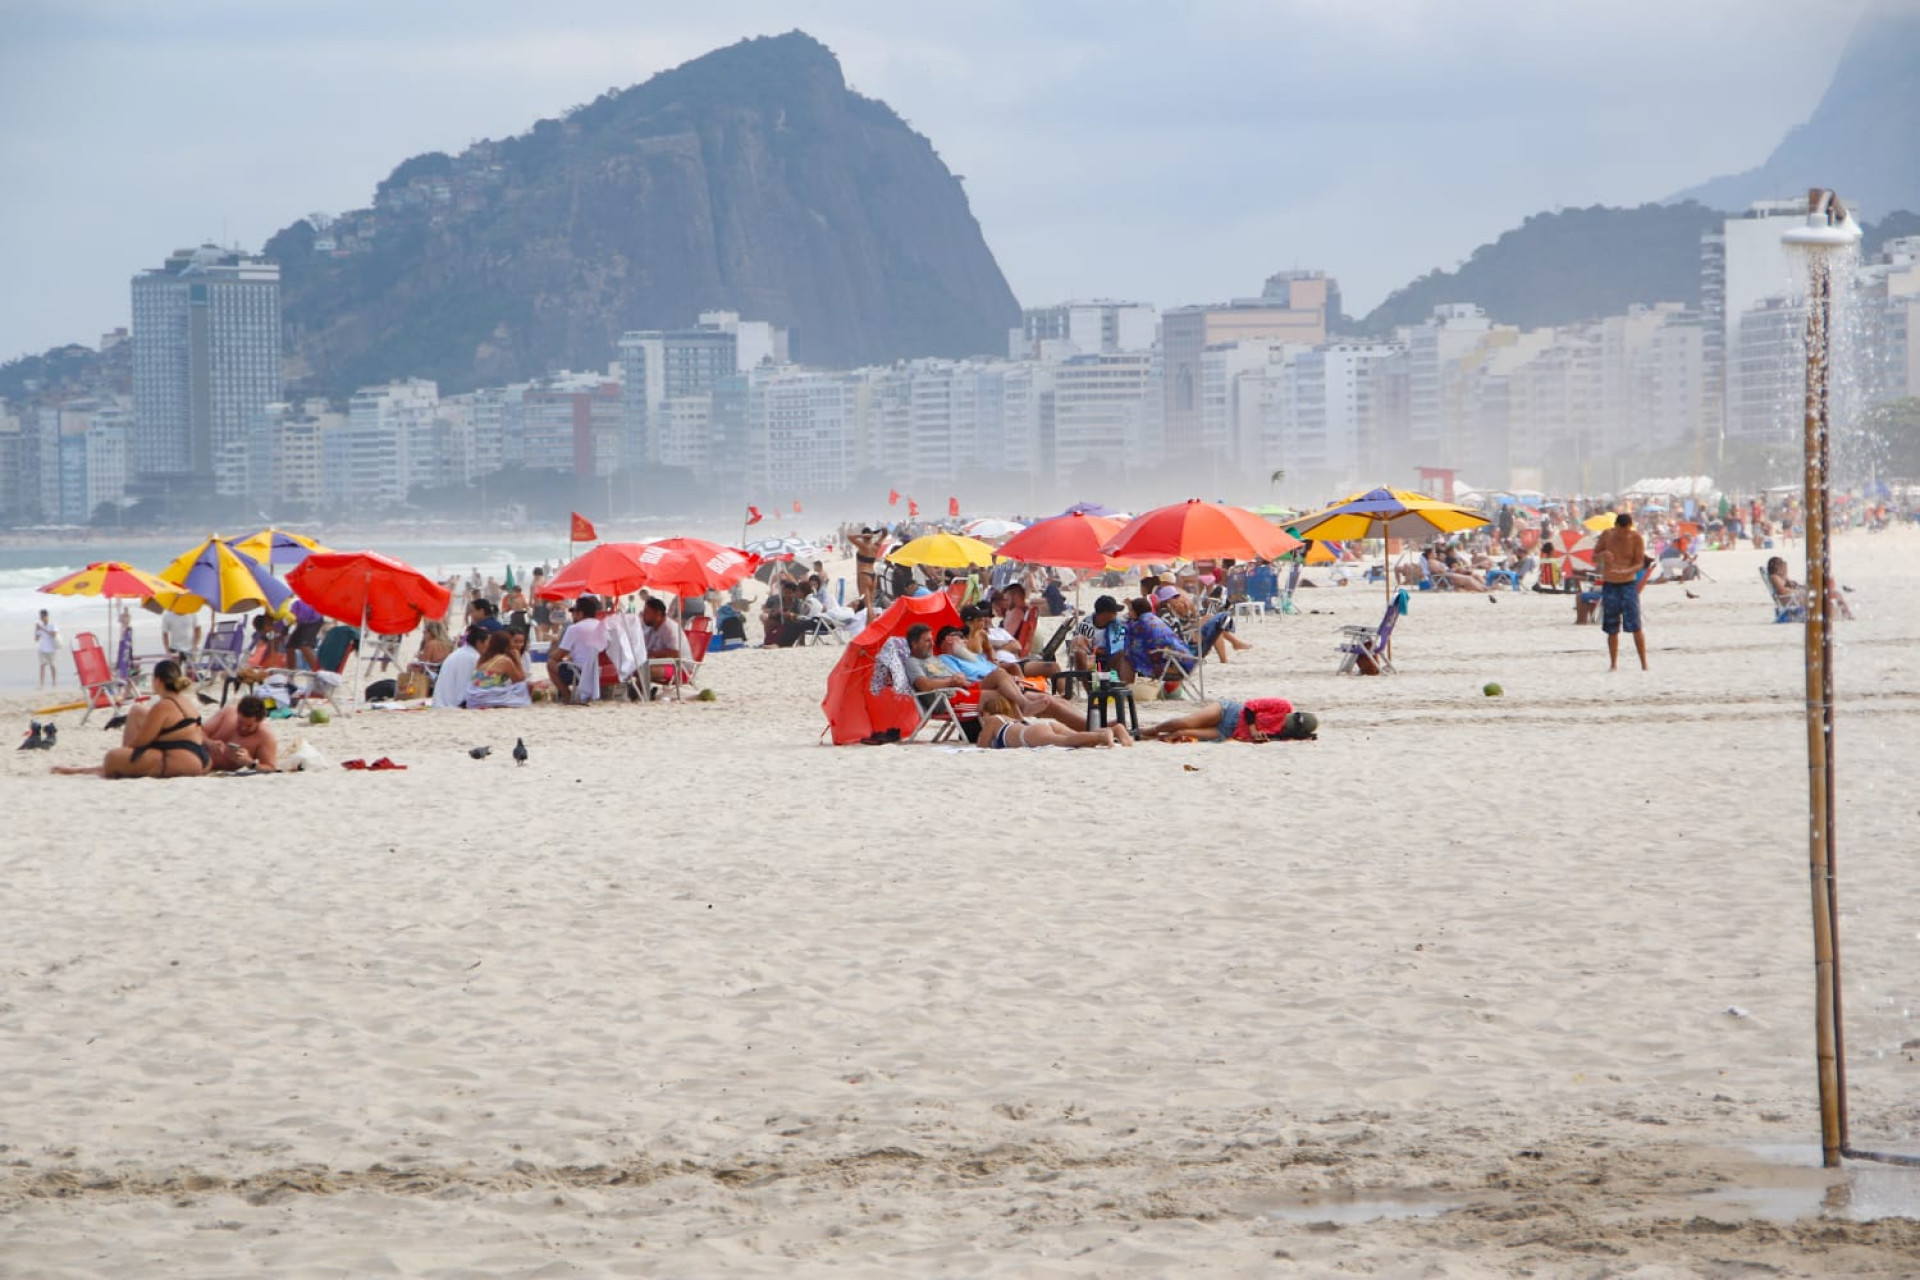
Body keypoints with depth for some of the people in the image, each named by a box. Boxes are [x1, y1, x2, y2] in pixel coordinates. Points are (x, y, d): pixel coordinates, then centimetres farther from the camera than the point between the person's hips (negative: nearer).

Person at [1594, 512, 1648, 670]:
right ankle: (1613, 664, 16)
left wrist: (1626, 572, -28)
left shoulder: (1637, 538, -6)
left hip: (1628, 584, -2)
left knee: (1635, 626, -10)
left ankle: (1644, 664, -7)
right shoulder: (1607, 536, 1)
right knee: (1612, 628, 5)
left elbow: (1640, 563, -7)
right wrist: (1602, 555, -17)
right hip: (1609, 585, 2)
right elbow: (1594, 558, 7)